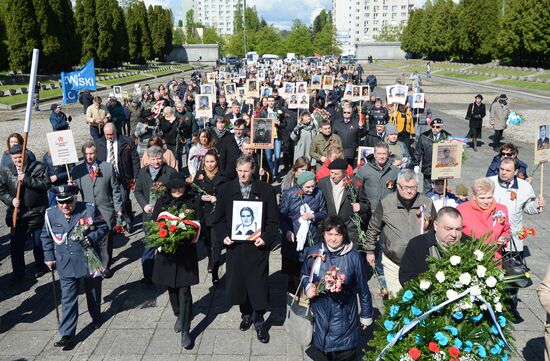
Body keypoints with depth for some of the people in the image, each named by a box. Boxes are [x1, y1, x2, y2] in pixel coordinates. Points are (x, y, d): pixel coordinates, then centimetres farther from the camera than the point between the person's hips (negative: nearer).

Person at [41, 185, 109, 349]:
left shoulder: (89, 209, -14)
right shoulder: (51, 214, -7)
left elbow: (103, 228, -4)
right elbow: (46, 237, 9)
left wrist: (91, 238, -21)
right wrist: (49, 257, 9)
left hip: (90, 262, 0)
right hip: (66, 266, 1)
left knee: (93, 294, 19)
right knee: (68, 300, -1)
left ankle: (96, 317, 45)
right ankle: (67, 335, 5)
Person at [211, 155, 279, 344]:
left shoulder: (266, 190, -3)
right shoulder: (226, 190, 2)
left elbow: (273, 220, 0)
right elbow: (218, 218, 7)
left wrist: (266, 237, -14)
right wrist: (223, 235, -8)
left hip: (257, 246, -2)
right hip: (235, 245, 2)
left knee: (258, 284, 3)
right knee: (237, 283, 11)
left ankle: (259, 321, 23)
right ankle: (246, 314, 35)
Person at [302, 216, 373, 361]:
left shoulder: (353, 257, -14)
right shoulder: (313, 252, -8)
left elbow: (363, 288, -3)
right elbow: (305, 275, 11)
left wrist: (366, 315, 5)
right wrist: (308, 286, -10)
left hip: (344, 316, -2)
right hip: (320, 314, 2)